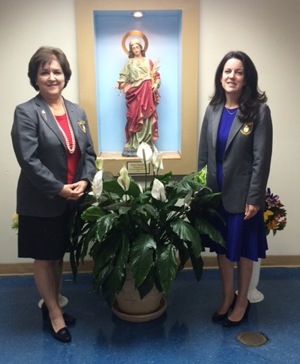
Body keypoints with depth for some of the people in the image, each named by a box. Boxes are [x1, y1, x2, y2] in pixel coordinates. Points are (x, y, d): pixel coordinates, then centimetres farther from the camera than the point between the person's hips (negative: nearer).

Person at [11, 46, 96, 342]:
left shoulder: (77, 111, 8)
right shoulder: (26, 112, -10)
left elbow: (89, 153, 7)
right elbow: (28, 160, -17)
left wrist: (85, 181, -9)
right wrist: (58, 189, -20)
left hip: (72, 200, 5)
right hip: (42, 202, -5)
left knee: (59, 255, 18)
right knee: (44, 258, 10)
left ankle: (52, 305, 38)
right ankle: (54, 313, 27)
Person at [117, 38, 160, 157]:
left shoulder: (148, 61, 14)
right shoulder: (129, 62, 11)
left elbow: (156, 75, 11)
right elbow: (124, 75, 1)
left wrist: (156, 84, -7)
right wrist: (120, 84, -18)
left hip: (147, 92, 1)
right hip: (135, 92, -1)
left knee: (147, 117, -1)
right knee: (135, 117, -6)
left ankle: (147, 145, 3)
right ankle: (133, 146, -3)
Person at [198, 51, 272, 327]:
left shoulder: (259, 111, -11)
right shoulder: (212, 110, 4)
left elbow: (261, 159, -13)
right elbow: (203, 154, 6)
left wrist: (254, 198, -15)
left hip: (242, 194, -4)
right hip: (216, 192, 5)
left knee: (242, 249, 11)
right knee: (222, 247, 15)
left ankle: (242, 302, 31)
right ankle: (227, 298, 34)